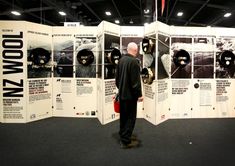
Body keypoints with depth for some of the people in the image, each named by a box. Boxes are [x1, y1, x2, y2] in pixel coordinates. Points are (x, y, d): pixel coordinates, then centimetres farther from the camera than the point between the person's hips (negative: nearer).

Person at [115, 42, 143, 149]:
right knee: (130, 117, 2)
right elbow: (136, 80, -20)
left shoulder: (121, 60, 7)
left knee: (123, 116, 17)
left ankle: (123, 137, 30)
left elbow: (117, 76, 14)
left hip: (122, 93, 8)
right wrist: (139, 94, -12)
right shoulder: (134, 61, -18)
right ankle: (126, 141, 8)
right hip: (130, 94, -8)